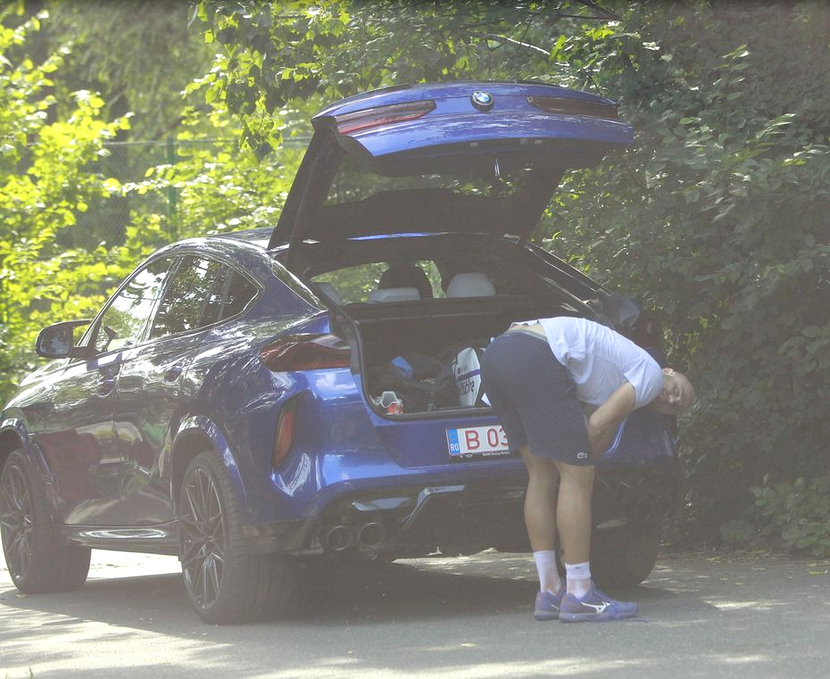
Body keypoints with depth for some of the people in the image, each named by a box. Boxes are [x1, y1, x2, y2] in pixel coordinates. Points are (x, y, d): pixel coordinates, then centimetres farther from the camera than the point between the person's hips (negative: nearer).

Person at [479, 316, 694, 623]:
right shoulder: (651, 373, 9)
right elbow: (598, 426, 1)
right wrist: (579, 459, 14)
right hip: (535, 359, -9)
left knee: (542, 475, 16)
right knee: (577, 477, -2)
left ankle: (549, 592, 19)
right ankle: (578, 597, 0)